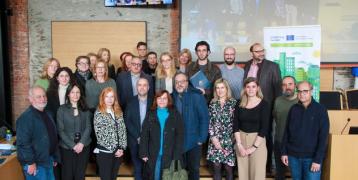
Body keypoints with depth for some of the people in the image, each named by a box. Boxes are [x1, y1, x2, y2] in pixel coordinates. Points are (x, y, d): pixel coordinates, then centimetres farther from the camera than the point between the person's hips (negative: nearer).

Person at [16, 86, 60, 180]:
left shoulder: (47, 114, 12)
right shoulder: (26, 117, -17)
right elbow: (23, 142, -22)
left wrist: (55, 157, 18)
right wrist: (30, 162, -22)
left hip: (48, 161, 8)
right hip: (36, 164, -8)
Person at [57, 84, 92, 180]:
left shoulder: (85, 109, 6)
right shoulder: (62, 109, -1)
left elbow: (88, 128, 0)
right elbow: (60, 130, -6)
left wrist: (81, 143, -14)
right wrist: (73, 145, -13)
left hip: (83, 147, 2)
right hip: (67, 147, -2)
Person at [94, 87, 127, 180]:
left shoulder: (118, 112, 8)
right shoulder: (99, 113, -9)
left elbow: (122, 130, 5)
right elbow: (100, 135, -14)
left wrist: (121, 148, -7)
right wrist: (114, 149, -13)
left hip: (118, 151, 5)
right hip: (104, 152, -5)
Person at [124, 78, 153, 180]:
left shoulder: (153, 102, -3)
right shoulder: (131, 102, 0)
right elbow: (127, 121, -4)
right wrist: (137, 136, -12)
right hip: (134, 140, 1)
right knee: (138, 167, 10)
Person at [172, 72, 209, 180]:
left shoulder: (197, 96, -12)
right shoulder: (173, 97, -2)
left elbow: (204, 118, -12)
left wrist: (202, 138, -15)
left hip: (193, 140, -3)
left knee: (194, 168, 12)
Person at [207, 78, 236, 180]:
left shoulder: (233, 103, -1)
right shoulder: (212, 103, 7)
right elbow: (209, 122, 4)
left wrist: (234, 137, -7)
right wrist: (213, 137, -5)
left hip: (228, 140, -2)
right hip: (215, 139, 2)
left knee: (228, 168, 2)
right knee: (216, 167, 6)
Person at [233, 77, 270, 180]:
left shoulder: (263, 104, -6)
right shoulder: (239, 104, 3)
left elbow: (264, 128, -11)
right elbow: (235, 125, 0)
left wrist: (254, 147, -14)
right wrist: (239, 144, -9)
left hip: (258, 141, -3)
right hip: (241, 139, 3)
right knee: (242, 172, 9)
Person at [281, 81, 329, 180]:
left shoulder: (320, 110, -6)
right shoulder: (293, 109, 4)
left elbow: (323, 136, -9)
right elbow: (286, 132, 9)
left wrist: (318, 159, -13)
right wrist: (284, 152, 4)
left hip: (311, 157, -3)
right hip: (293, 156, 4)